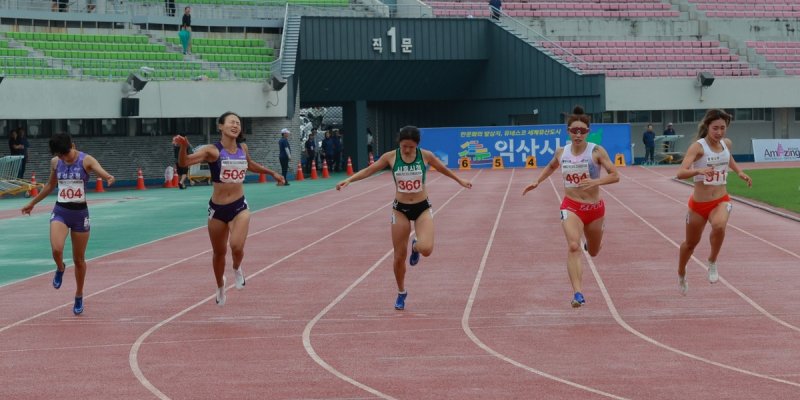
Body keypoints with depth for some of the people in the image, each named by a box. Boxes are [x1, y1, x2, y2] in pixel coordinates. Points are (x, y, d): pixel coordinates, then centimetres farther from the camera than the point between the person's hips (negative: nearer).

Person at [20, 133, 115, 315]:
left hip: (80, 213, -2)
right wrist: (32, 203, 27)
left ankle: (79, 296, 27)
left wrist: (109, 178, -51)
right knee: (56, 249, -24)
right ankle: (60, 268, 12)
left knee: (79, 259, 8)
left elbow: (102, 172, -27)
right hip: (60, 212, 2)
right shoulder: (55, 162, 2)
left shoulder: (86, 160, -9)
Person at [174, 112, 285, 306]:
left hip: (239, 207, 2)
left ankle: (237, 269, 14)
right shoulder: (212, 151, -12)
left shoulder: (243, 149, 2)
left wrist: (272, 173, 35)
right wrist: (183, 146, -43)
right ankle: (220, 287, 42)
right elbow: (184, 162, -23)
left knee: (237, 246, -22)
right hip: (217, 209, -2)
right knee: (219, 253, 14)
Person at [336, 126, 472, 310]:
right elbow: (369, 170, -2)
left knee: (426, 249, -23)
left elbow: (443, 169, 10)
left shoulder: (425, 156, -8)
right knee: (399, 257, 3)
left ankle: (416, 247, 16)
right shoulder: (390, 157, -8)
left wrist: (460, 180, 22)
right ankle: (401, 293, 26)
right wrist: (349, 180, -13)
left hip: (422, 208, -1)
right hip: (400, 210, 1)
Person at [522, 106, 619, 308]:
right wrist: (537, 182, 11)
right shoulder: (561, 152, -1)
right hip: (571, 207, 0)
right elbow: (551, 166, 23)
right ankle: (578, 294, -33)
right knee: (573, 247, -25)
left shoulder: (596, 151, -11)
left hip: (594, 207, 0)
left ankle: (589, 243, 61)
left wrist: (595, 181, -32)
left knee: (593, 252, 21)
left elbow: (615, 176, -16)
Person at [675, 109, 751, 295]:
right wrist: (699, 170, -48)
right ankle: (681, 276, 46)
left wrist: (739, 172, 13)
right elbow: (681, 173, -31)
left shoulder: (727, 143, 0)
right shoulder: (698, 147, -17)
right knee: (691, 243, 16)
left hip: (721, 201, 2)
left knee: (719, 226, -33)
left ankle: (712, 262, -8)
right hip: (698, 204, -2)